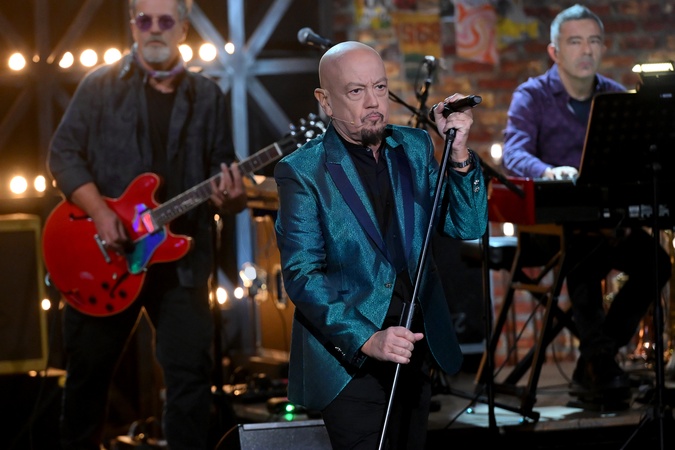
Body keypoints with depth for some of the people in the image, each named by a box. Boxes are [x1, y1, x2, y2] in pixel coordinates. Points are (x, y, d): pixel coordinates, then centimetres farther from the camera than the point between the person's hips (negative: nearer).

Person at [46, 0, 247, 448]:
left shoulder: (207, 97, 9)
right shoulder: (102, 85, 3)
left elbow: (224, 172, 10)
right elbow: (64, 153, -2)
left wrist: (229, 197, -14)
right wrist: (99, 211, -16)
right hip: (104, 257, -1)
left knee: (191, 374, -5)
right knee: (89, 371, 8)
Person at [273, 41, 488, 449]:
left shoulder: (413, 147, 6)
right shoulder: (302, 172, -9)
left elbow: (468, 227, 0)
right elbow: (302, 275, -14)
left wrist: (458, 153, -15)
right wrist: (366, 340, -25)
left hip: (416, 350, 5)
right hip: (348, 358, -5)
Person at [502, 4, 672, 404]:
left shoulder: (616, 97, 12)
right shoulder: (532, 96, -2)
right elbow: (515, 155, -19)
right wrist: (547, 172, -42)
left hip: (605, 217, 4)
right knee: (585, 251, -36)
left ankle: (593, 364, -12)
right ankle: (601, 361, -23)